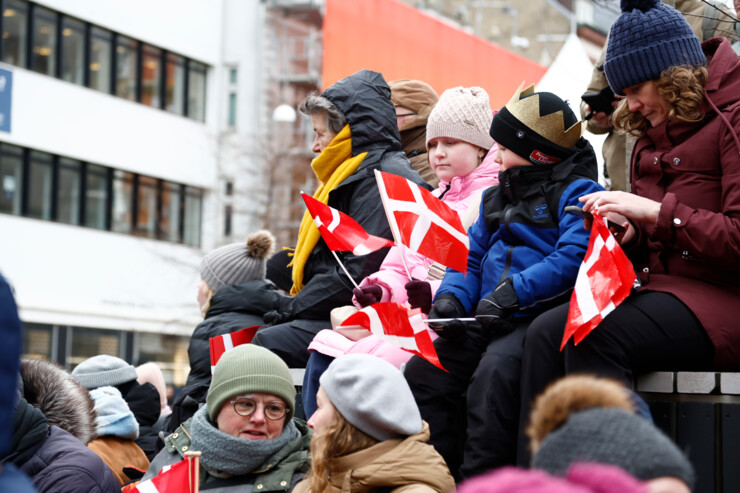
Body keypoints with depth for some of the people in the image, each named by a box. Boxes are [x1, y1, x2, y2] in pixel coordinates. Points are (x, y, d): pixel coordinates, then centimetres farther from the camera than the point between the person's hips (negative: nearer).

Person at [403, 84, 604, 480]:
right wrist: (450, 298, 2)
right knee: (420, 371, -8)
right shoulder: (496, 198, 24)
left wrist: (513, 292, -24)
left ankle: (481, 479, -26)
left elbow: (573, 258, -17)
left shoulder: (577, 192, -3)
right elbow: (471, 259, 23)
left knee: (494, 371, -33)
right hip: (487, 320, 8)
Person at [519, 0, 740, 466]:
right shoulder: (654, 137, 19)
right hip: (662, 287, 8)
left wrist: (655, 212, -18)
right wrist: (627, 232, 2)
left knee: (593, 338, -29)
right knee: (547, 331, -16)